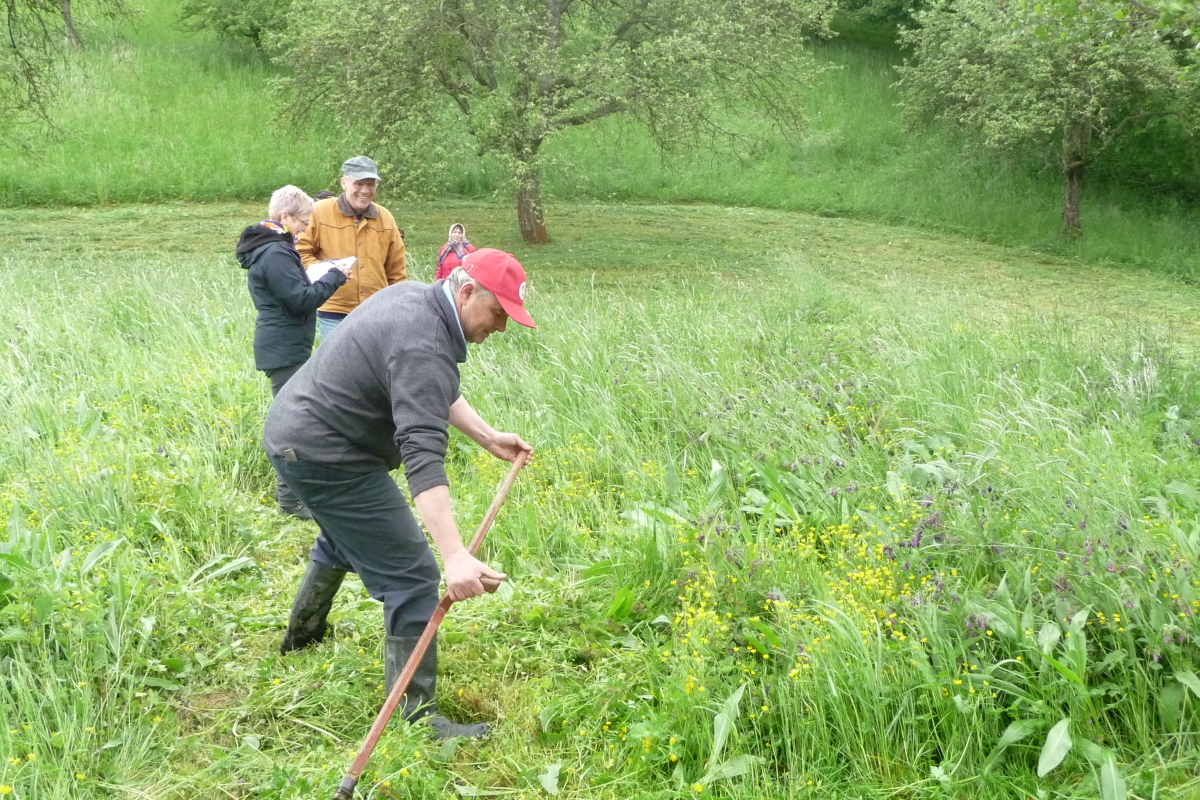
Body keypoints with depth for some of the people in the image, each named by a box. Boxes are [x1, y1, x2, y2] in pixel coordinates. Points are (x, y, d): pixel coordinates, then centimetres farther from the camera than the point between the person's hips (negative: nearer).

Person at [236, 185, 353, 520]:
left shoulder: (269, 248, 14)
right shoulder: (275, 254, -18)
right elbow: (302, 300, -20)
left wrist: (317, 277, 6)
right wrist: (335, 276, -10)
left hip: (281, 345, 11)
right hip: (285, 350, -11)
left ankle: (288, 489, 27)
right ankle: (290, 498, -2)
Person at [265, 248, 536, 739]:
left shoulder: (413, 296, 5)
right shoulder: (424, 347, -28)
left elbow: (436, 394, 17)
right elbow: (423, 458, -38)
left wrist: (489, 437, 9)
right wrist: (455, 556, -45)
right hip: (326, 457, -11)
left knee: (343, 538, 35)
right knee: (411, 577, -9)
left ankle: (301, 638, 55)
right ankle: (417, 716, -5)